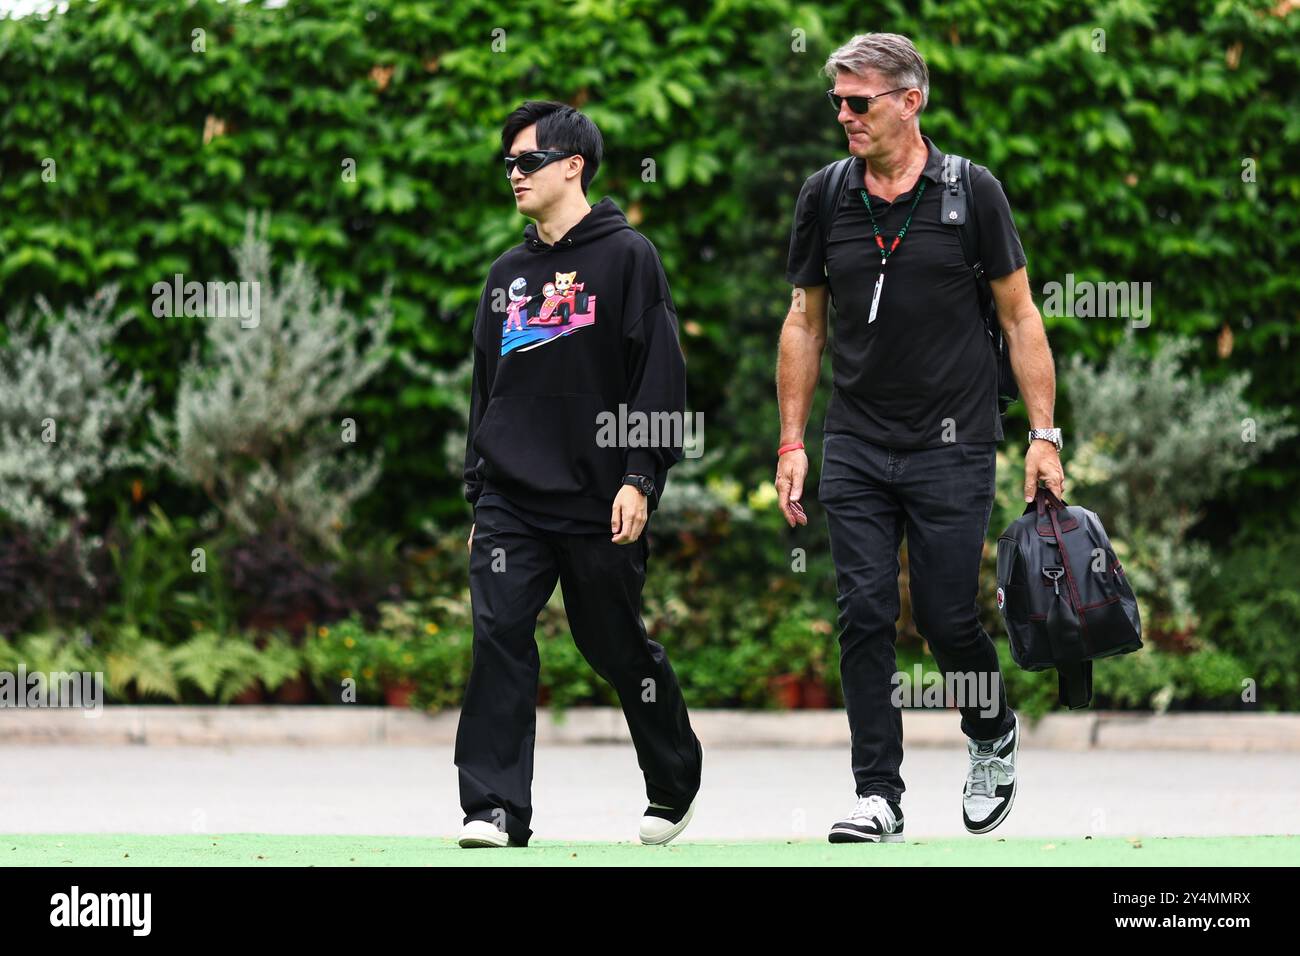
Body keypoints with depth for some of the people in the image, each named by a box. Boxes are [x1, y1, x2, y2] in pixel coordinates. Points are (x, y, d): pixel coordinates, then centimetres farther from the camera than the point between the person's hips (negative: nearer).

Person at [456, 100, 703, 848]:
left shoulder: (627, 256, -2)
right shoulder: (507, 274, 15)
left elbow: (661, 376, -7)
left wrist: (640, 479, -14)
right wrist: (478, 490, 17)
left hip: (601, 504, -4)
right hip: (511, 500, 4)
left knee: (619, 646, 7)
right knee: (499, 634, -12)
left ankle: (675, 787, 29)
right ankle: (496, 807, -12)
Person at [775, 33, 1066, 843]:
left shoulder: (972, 192, -4)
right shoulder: (824, 198, 4)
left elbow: (1020, 317, 0)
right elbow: (805, 323, 12)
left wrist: (1044, 436, -5)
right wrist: (792, 443, 8)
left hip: (953, 444, -3)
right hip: (856, 447, 3)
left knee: (948, 617, -2)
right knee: (865, 616, -4)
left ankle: (993, 736, 27)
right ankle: (879, 797, 1)